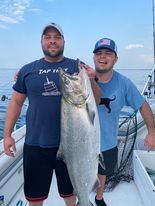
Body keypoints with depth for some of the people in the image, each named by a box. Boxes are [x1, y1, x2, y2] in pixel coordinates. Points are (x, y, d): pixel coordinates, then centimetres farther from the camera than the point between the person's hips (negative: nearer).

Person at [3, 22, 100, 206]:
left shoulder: (77, 67, 0)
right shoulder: (27, 70, 2)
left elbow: (96, 100, 2)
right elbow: (16, 102, 8)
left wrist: (91, 81, -18)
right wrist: (7, 134, 3)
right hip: (36, 144, 1)